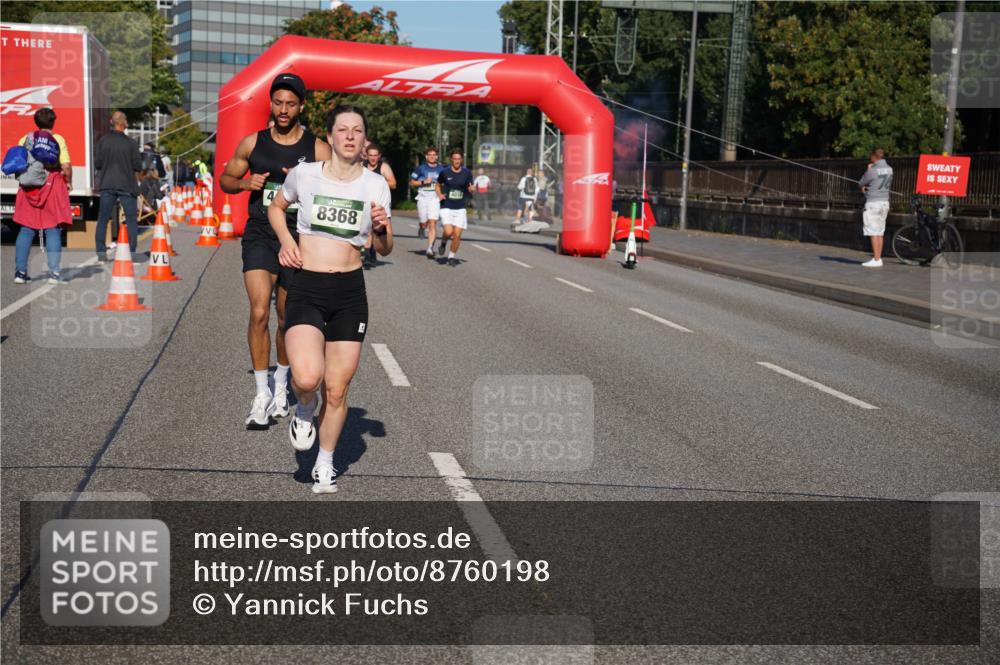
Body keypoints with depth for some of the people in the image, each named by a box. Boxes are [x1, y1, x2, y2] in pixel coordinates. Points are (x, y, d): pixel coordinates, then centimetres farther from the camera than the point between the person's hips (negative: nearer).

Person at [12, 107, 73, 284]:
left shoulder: (25, 139, 6)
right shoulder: (58, 140, -3)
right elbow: (66, 167, -10)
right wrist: (68, 183, 6)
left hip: (28, 188, 3)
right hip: (52, 187, -3)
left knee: (26, 230, 9)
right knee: (53, 230, 1)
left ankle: (20, 271, 8)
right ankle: (54, 272, -3)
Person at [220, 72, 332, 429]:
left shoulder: (318, 149, 0)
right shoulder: (253, 143, 5)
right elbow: (226, 179, 16)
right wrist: (245, 183, -6)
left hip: (299, 239, 0)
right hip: (259, 236, 0)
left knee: (288, 319, 12)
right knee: (259, 313, -16)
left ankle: (281, 384, 33)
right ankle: (262, 393, -7)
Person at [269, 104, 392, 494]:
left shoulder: (375, 184, 3)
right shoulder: (304, 174, 0)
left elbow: (384, 250, 11)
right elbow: (276, 207, 20)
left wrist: (382, 229, -11)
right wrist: (285, 240, 2)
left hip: (350, 291, 1)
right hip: (306, 289, -1)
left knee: (336, 391, 5)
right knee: (307, 378, -23)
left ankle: (325, 463, 27)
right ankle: (304, 410, 14)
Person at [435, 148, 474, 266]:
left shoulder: (467, 173, 1)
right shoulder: (445, 173, -2)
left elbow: (469, 190, 9)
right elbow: (438, 185, 14)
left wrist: (471, 189, -15)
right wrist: (439, 195, -4)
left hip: (460, 208, 2)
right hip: (446, 207, -2)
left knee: (457, 234, -5)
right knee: (448, 232, -19)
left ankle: (451, 256, 15)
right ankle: (443, 243, 16)